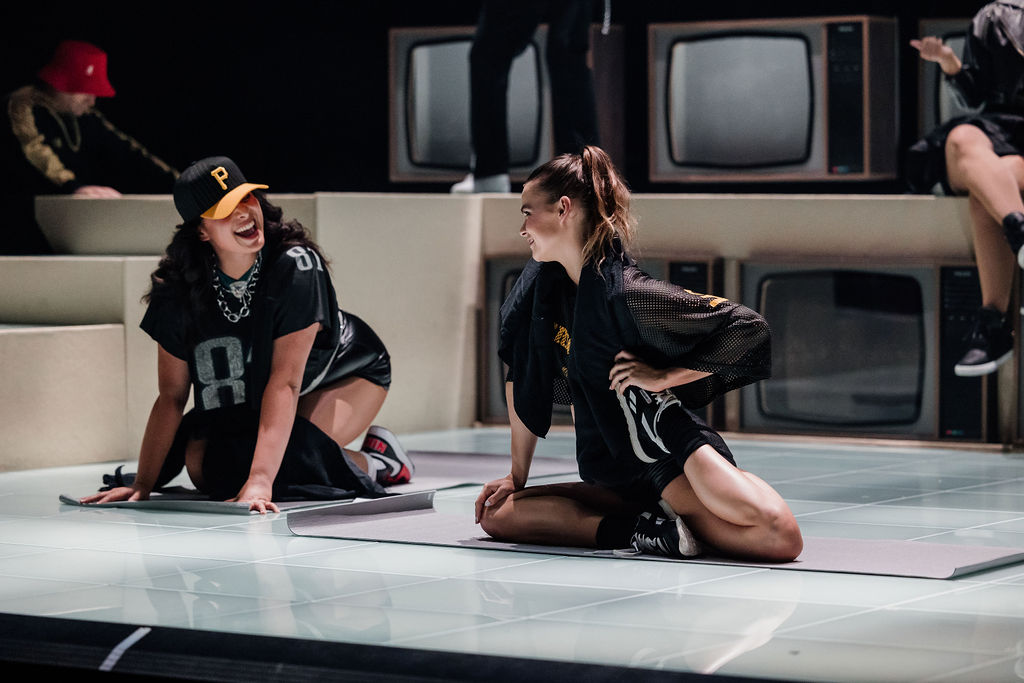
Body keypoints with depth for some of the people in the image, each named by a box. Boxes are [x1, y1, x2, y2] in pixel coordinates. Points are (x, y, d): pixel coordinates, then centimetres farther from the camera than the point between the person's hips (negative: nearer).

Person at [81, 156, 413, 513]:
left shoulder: (296, 266, -35)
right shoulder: (181, 290, -22)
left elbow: (285, 382, -40)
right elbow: (171, 396, -16)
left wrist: (260, 480, -48)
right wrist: (142, 484, -24)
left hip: (347, 375, -6)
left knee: (281, 460, -31)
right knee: (201, 464, -14)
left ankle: (372, 463, -1)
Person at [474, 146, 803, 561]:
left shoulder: (625, 294, -19)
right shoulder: (541, 284, 5)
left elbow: (751, 331, -19)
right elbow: (522, 379, 16)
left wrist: (664, 376, -17)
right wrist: (516, 476, 14)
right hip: (613, 477, 9)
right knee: (497, 514, -7)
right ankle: (646, 530, -11)